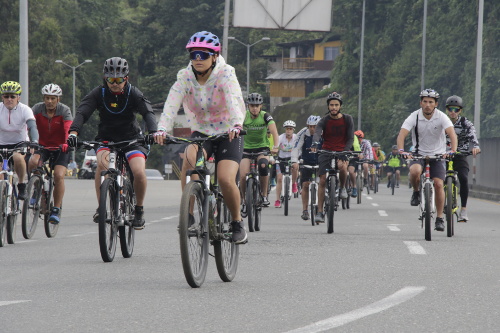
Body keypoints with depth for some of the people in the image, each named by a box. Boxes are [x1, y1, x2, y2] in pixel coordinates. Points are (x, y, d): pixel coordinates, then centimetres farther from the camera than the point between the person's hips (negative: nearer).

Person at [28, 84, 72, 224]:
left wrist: (67, 143, -45)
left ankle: (57, 209, -8)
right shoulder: (37, 109, -9)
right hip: (43, 146, 2)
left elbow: (68, 129, -26)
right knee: (33, 162, -29)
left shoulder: (64, 110, -13)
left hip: (60, 148, -2)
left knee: (59, 175, -20)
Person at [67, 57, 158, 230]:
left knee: (139, 173, -23)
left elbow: (148, 112, -24)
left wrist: (153, 132, -45)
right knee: (102, 163, -32)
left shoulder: (133, 93, -11)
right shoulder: (98, 93, -10)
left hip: (131, 138, 0)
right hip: (106, 139, 0)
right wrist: (74, 131, -42)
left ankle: (139, 210, 3)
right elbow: (82, 112, -22)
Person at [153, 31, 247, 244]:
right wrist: (162, 129, -41)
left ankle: (237, 223, 3)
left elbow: (234, 100, -33)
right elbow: (172, 104, -23)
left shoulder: (225, 74, -15)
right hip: (201, 132, 3)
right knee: (189, 159, -30)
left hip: (228, 134, -3)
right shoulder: (185, 77, -8)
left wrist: (236, 125, -53)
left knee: (226, 180, -23)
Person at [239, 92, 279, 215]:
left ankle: (264, 195, -17)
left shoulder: (265, 116, -11)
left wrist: (276, 146, -41)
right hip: (247, 149, 1)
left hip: (262, 148, -1)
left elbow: (274, 131, -24)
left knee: (263, 165, -34)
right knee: (243, 176, -17)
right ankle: (244, 201, 9)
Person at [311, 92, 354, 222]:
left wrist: (345, 151, -22)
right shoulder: (324, 120, -6)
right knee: (322, 181, -7)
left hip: (342, 151, -1)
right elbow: (317, 133, -24)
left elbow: (350, 138, -5)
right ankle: (320, 212, -1)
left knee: (342, 166, -34)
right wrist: (314, 144, -46)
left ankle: (342, 187, -3)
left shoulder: (347, 119, -3)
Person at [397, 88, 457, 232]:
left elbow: (452, 134, -25)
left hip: (438, 155, 0)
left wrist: (453, 151, -44)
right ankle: (416, 192, 0)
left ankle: (440, 219, -1)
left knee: (438, 184, -13)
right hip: (419, 154, 0)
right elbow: (401, 135, -22)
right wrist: (401, 151, -41)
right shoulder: (414, 117, -12)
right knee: (415, 171, -32)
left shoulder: (441, 117, -13)